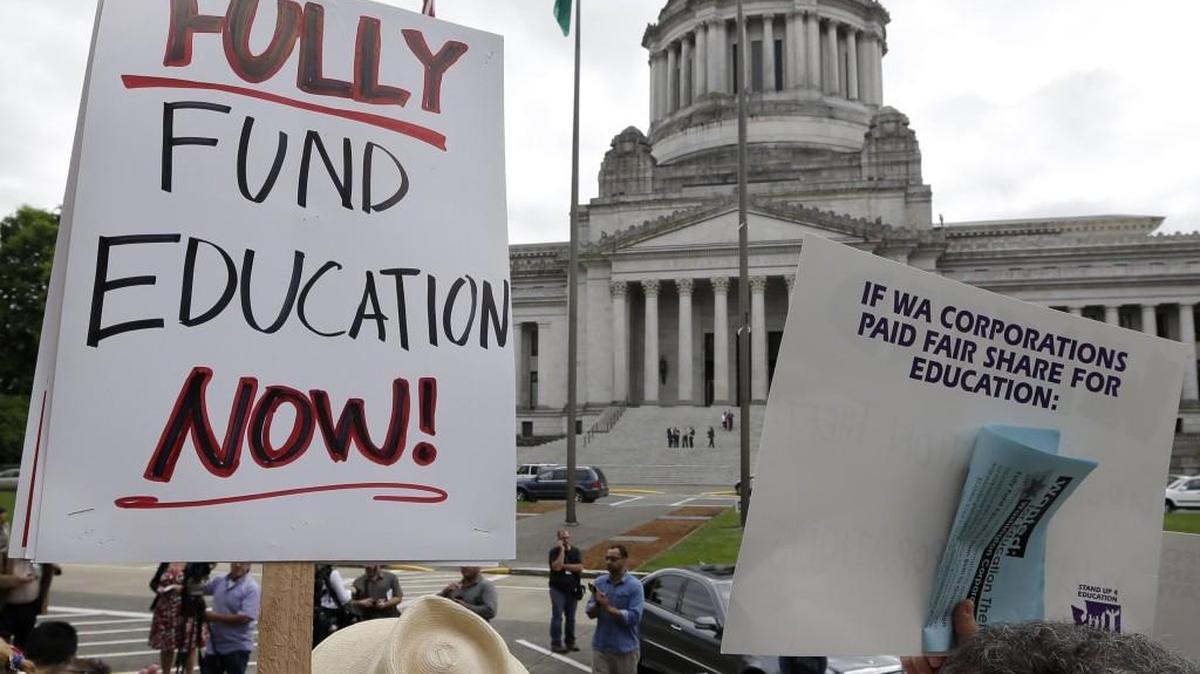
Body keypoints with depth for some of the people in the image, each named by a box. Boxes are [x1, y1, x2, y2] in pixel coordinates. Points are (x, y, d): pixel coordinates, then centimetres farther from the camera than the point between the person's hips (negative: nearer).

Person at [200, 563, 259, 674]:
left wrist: (216, 617, -16)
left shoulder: (251, 588, -15)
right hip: (214, 645, 7)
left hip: (237, 647, -6)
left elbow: (245, 617, -22)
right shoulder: (219, 581, 6)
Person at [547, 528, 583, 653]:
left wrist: (564, 566, -13)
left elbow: (580, 567, -9)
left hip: (572, 589, 4)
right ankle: (556, 643, 0)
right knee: (557, 616, -6)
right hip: (558, 589, -3)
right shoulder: (554, 551, -5)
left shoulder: (576, 551, 4)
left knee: (571, 617, 12)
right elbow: (556, 567, -20)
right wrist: (562, 550, -19)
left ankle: (570, 642, 23)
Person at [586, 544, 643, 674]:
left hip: (625, 649, -3)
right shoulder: (599, 582, 3)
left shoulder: (634, 586, -10)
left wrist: (608, 607, -20)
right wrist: (597, 604, -20)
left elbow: (634, 617, -18)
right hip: (600, 646, 3)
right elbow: (590, 613, 2)